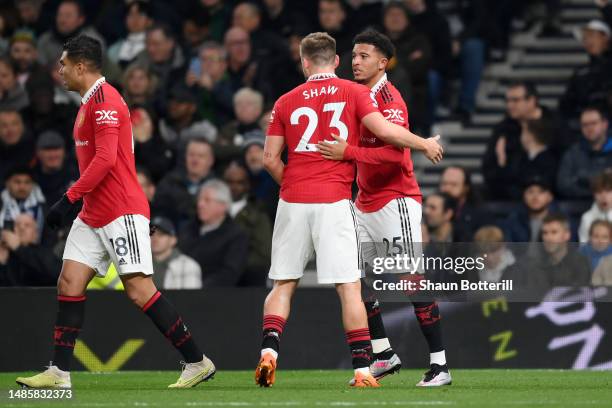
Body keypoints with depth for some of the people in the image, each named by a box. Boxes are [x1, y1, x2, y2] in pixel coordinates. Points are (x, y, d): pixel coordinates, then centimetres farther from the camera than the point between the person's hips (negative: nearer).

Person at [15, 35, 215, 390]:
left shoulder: (103, 99, -13)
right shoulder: (91, 101, 18)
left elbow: (105, 159, -22)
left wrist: (68, 199, -20)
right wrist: (74, 202, 18)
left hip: (122, 212, -10)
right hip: (93, 214, 10)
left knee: (140, 290, -12)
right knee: (69, 283, 2)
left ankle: (197, 363, -6)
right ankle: (60, 373, 1)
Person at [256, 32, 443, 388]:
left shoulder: (286, 102, 8)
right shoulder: (355, 93, 3)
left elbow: (270, 159, 6)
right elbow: (384, 130, -9)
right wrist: (425, 144, 6)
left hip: (293, 202, 2)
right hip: (334, 202, -2)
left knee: (283, 285, 12)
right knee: (349, 287, -1)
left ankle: (269, 350, -6)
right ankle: (362, 368, -4)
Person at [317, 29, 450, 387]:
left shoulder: (389, 99, -15)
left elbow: (394, 154, -25)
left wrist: (348, 152, -29)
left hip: (396, 201, -9)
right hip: (365, 203, 9)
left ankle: (440, 364, -5)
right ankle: (384, 355, 19)